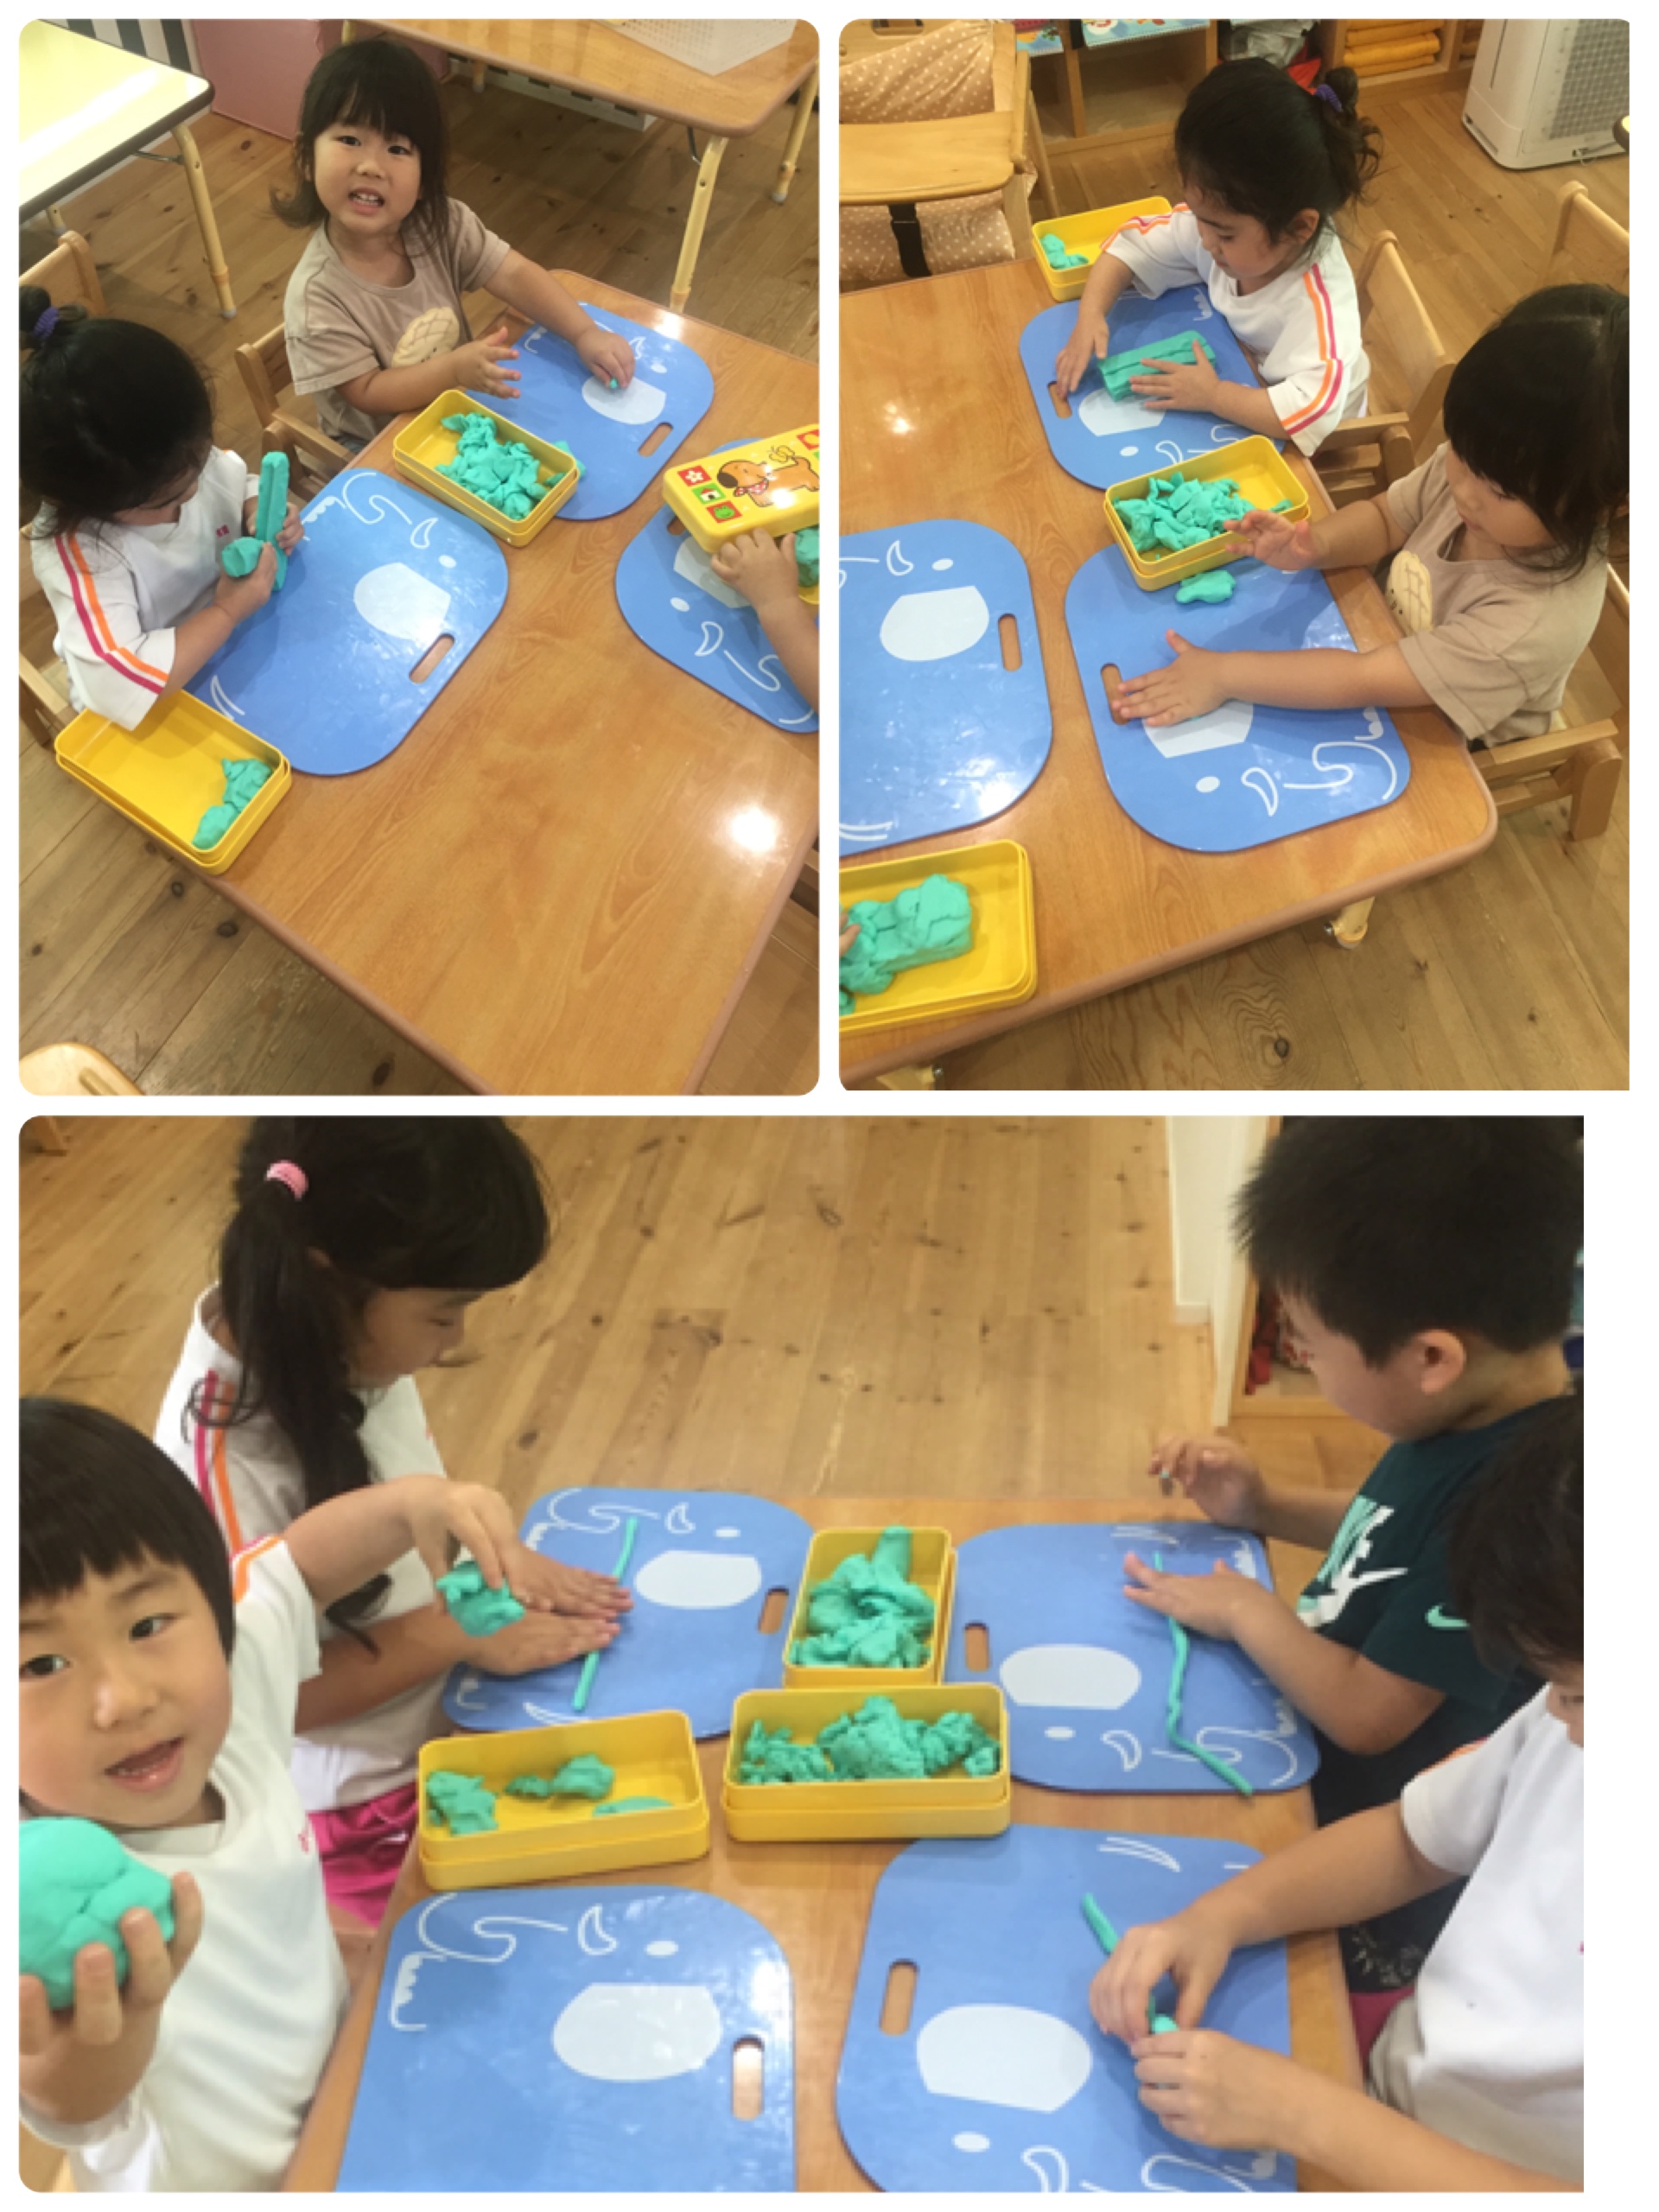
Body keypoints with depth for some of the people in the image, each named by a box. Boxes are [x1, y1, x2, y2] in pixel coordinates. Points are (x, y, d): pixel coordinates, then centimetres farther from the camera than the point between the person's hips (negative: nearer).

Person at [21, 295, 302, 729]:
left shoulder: (186, 454, -13)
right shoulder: (75, 553, -34)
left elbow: (241, 485, 11)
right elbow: (121, 685, -42)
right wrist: (227, 612, -33)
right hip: (166, 706, -7)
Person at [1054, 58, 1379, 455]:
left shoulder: (1317, 299, -38)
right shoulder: (1220, 220, -18)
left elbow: (1313, 409, -50)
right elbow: (1133, 244, -5)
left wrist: (1212, 394, -43)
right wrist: (1091, 315, -22)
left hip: (1299, 439, -8)